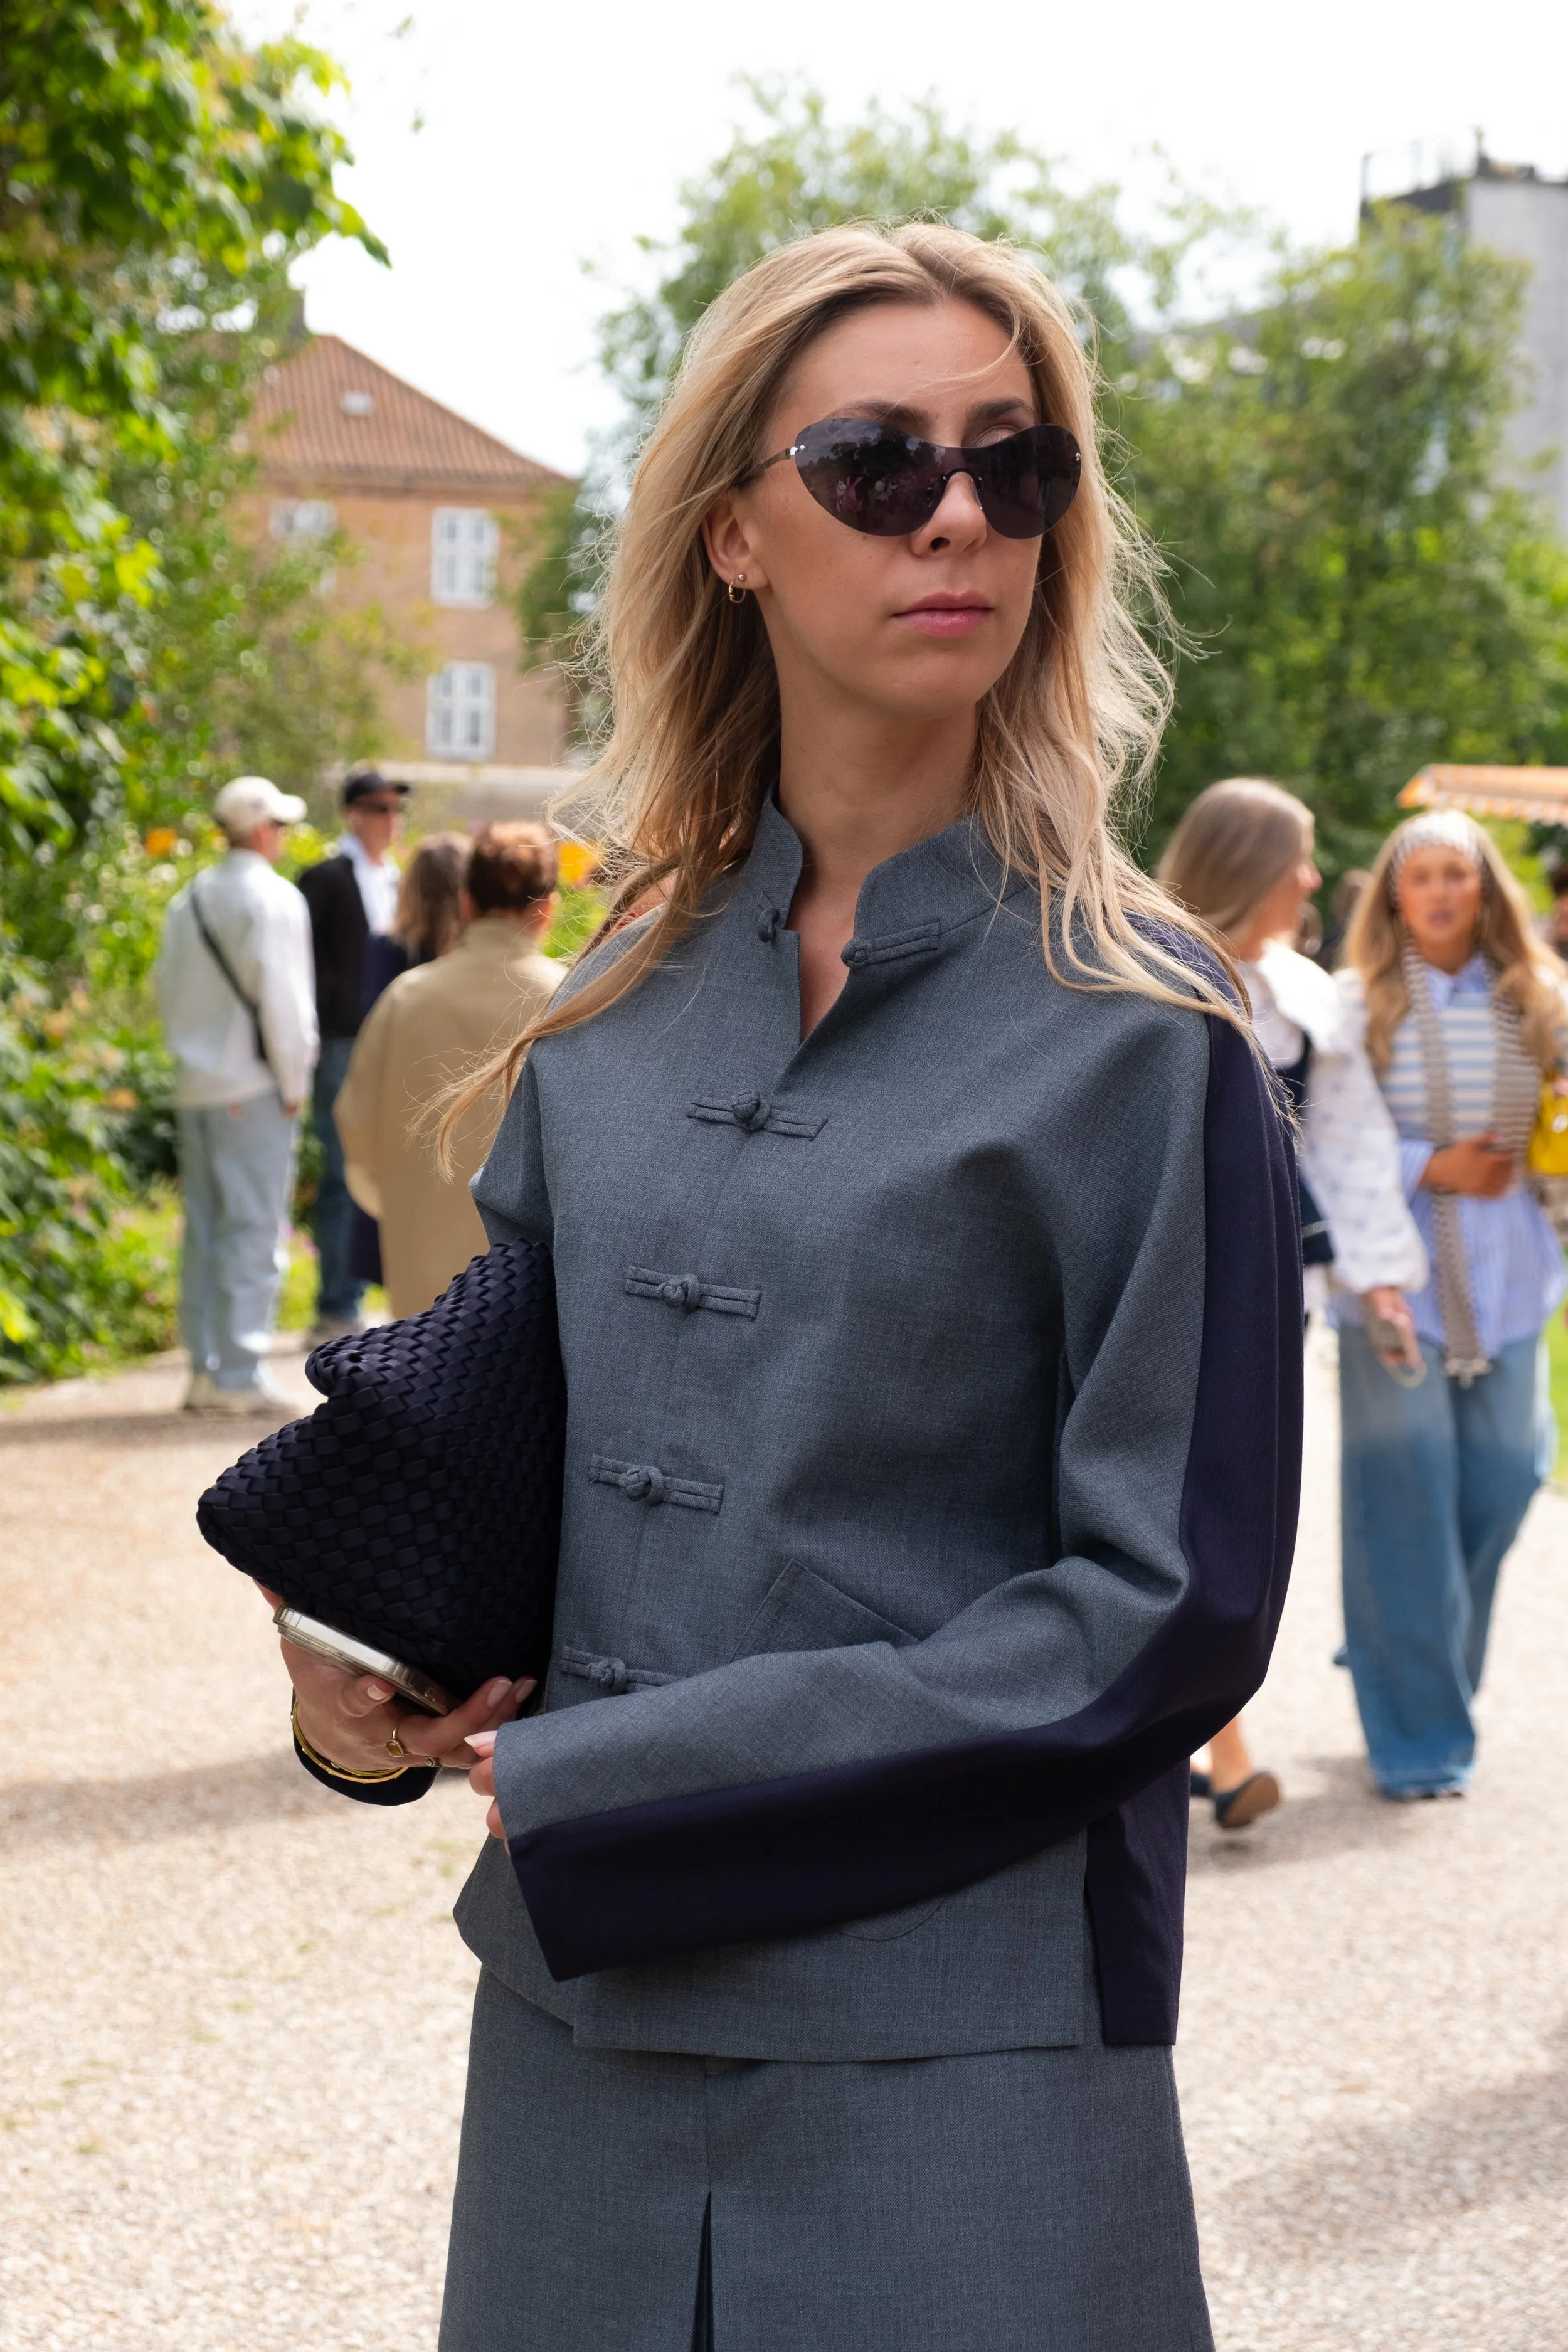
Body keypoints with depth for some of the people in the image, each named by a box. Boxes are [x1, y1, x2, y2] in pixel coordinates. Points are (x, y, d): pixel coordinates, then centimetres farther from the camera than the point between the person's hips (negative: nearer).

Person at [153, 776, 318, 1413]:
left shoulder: (188, 901, 11)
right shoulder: (273, 899, -11)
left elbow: (167, 985, 15)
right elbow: (282, 999, -15)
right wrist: (294, 1083, -6)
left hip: (196, 1089, 7)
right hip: (252, 1091, -7)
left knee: (204, 1232, 10)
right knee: (254, 1230, -4)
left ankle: (204, 1368, 12)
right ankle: (238, 1376, -6)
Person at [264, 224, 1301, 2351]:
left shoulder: (1132, 1031, -9)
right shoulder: (621, 1012, 6)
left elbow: (1166, 1614, -12)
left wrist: (593, 1777, -14)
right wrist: (364, 1667, -4)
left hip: (955, 2073, -4)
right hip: (585, 2017, 5)